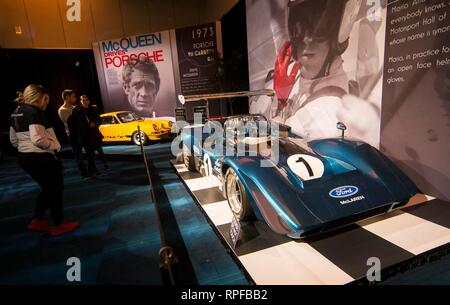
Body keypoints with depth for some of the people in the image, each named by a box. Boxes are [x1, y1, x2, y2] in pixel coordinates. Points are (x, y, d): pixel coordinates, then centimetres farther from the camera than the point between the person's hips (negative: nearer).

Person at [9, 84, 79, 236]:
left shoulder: (16, 112, 12)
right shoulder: (34, 112, -17)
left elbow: (13, 139, 18)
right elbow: (37, 139, -28)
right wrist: (53, 145, -12)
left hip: (24, 157, 9)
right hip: (41, 158, -9)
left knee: (47, 188, 23)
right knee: (56, 189, 6)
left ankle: (37, 221, 27)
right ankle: (59, 225, 17)